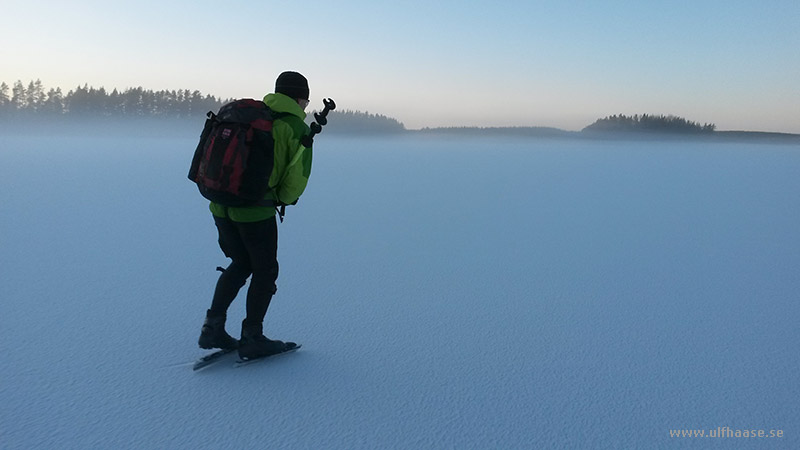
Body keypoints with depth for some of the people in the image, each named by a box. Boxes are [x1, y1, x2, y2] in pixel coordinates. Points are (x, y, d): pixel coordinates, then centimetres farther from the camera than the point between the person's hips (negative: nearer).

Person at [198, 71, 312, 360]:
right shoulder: (298, 129, -4)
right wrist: (284, 198, 12)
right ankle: (251, 338, 17)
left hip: (220, 205, 6)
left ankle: (212, 327, 21)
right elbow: (297, 179, -7)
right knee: (265, 272, 12)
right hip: (256, 211, -6)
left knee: (241, 264, 24)